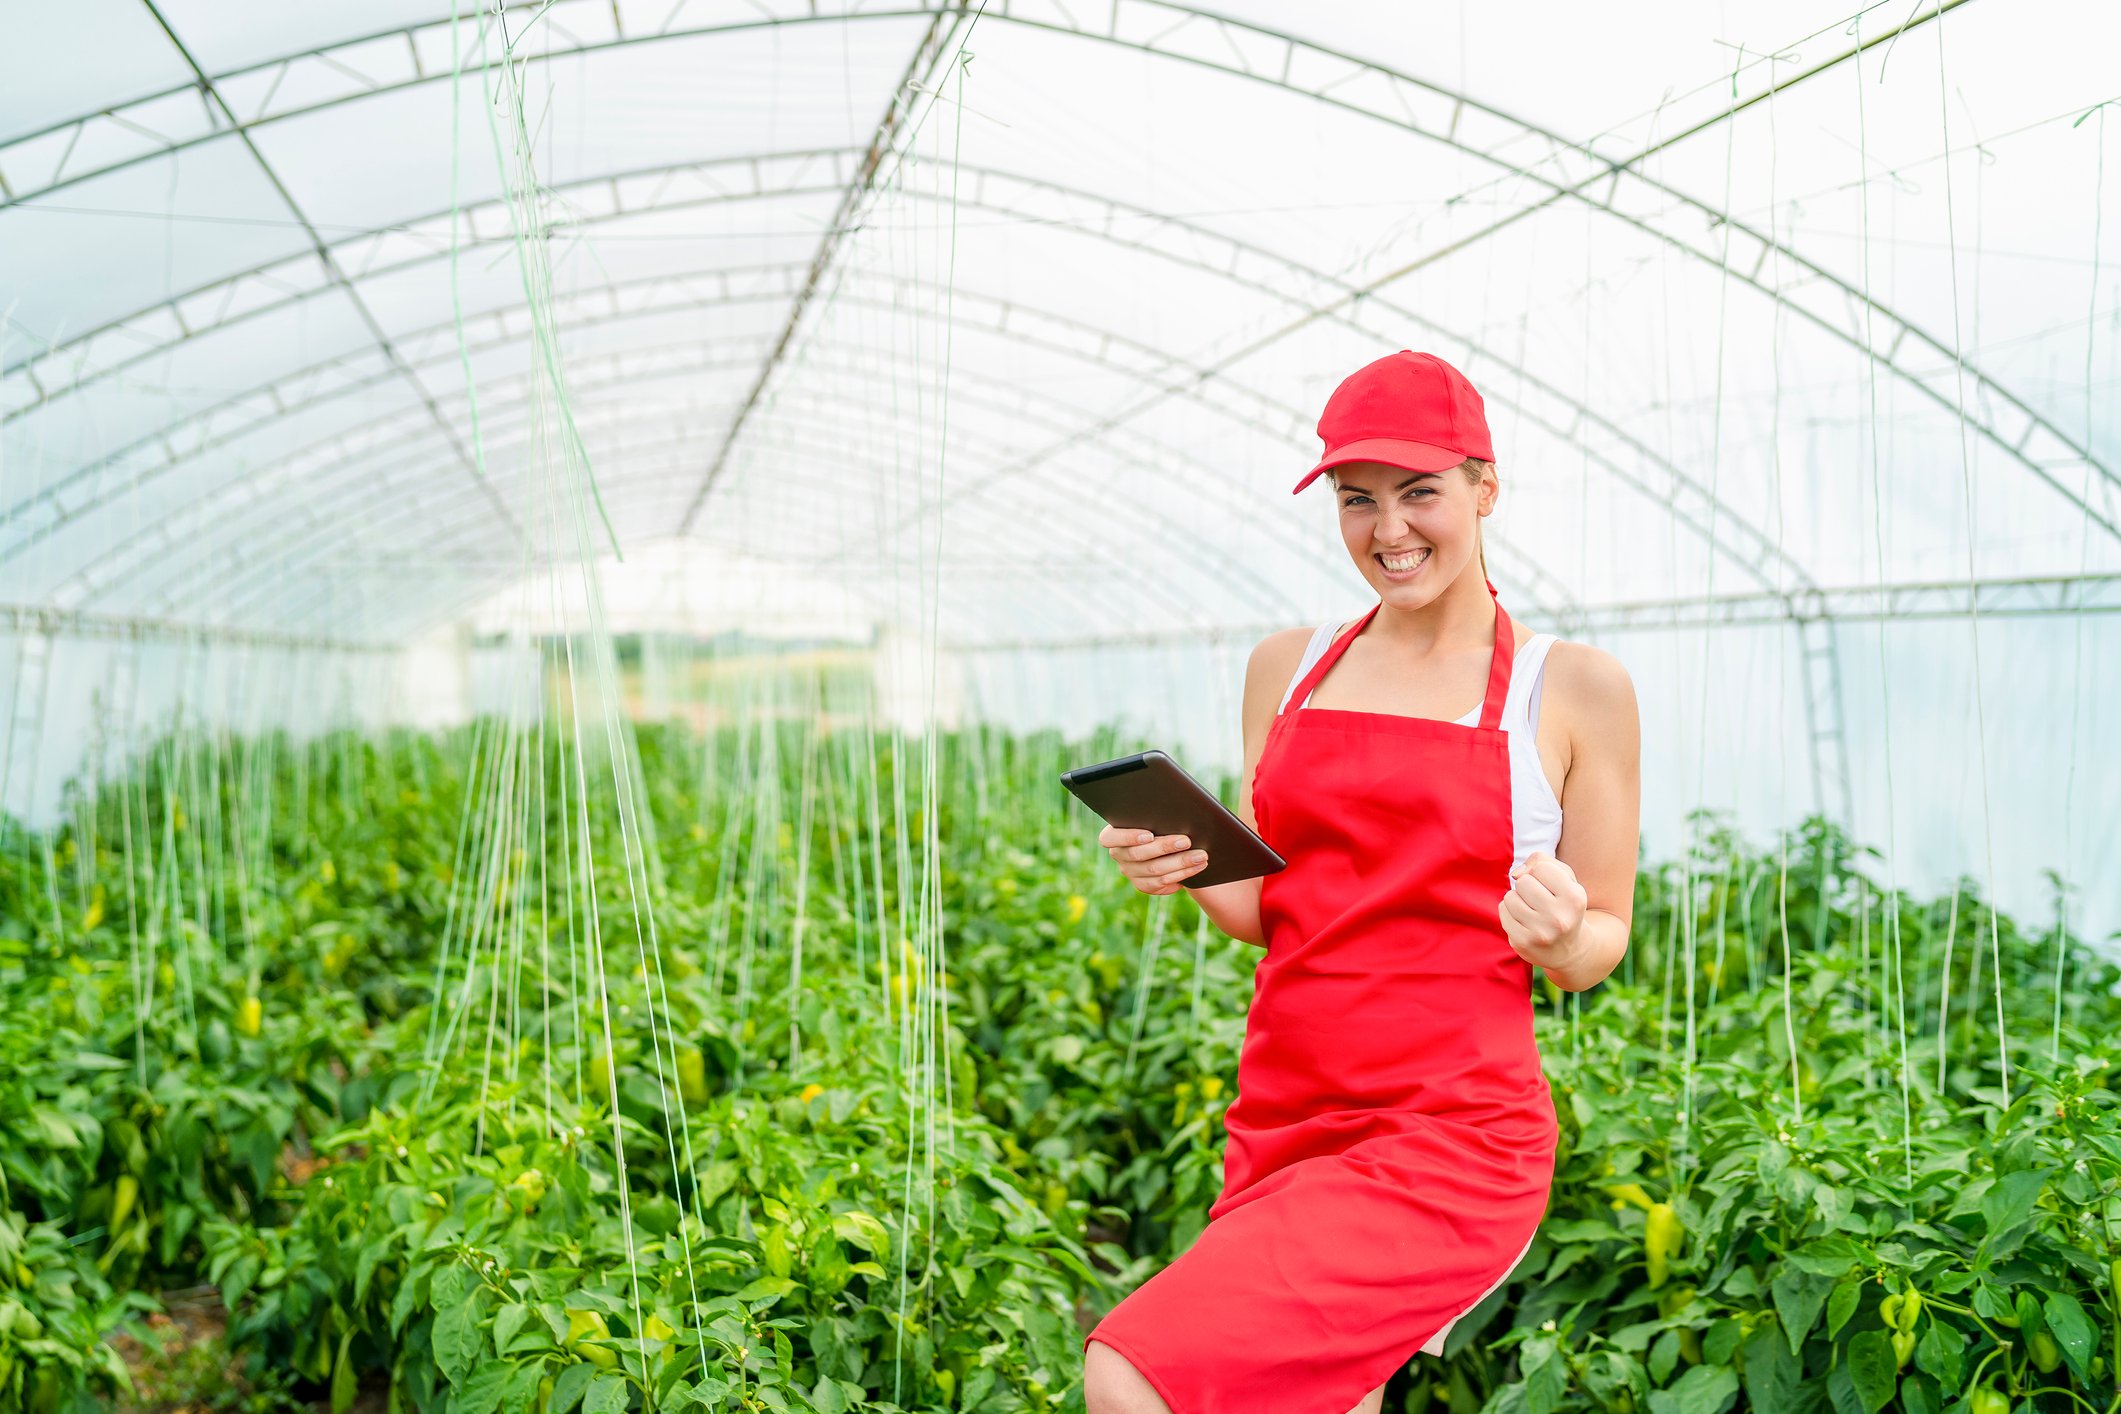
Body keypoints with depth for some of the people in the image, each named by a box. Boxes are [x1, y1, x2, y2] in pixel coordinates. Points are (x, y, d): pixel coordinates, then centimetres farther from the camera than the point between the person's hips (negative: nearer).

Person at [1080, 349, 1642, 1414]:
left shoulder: (1573, 688, -2)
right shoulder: (1287, 667, 10)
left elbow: (1601, 943, 4)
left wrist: (1560, 937, -19)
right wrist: (1183, 871, -6)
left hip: (1451, 1143, -5)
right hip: (1283, 1122, 5)